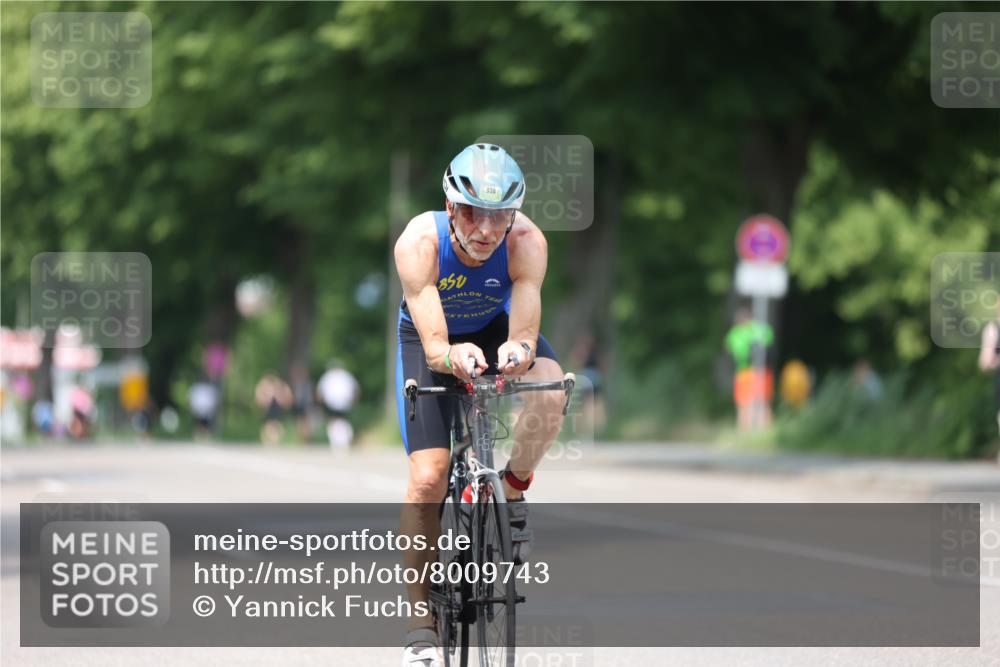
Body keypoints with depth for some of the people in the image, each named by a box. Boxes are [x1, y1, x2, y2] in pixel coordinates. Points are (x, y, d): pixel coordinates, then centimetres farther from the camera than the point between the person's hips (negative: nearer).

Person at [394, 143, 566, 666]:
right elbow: (433, 344, -40)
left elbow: (525, 330, -38)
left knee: (550, 391, -33)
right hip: (431, 339, -1)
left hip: (498, 328, 1)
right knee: (428, 479, -15)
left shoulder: (526, 242, -32)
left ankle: (512, 494, -3)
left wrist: (519, 350, -62)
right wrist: (453, 356, -64)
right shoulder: (419, 242, -35)